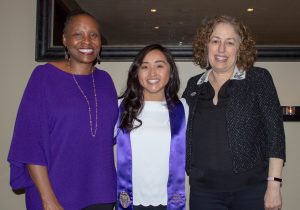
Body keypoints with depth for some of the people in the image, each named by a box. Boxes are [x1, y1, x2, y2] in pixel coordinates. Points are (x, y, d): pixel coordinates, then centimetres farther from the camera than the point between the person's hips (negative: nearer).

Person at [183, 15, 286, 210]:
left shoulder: (259, 79, -2)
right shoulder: (194, 85, 8)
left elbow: (275, 132, -6)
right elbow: (182, 135, 15)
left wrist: (274, 184, -11)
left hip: (251, 190, -2)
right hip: (203, 191, 3)